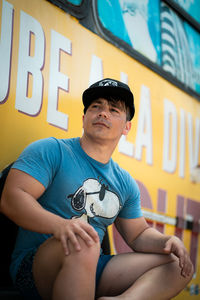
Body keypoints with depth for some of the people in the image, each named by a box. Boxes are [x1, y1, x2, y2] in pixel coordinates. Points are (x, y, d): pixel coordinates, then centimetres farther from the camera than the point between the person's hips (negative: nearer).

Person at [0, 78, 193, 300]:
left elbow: (138, 235, 23)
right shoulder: (50, 151, -2)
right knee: (81, 244, -38)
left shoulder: (126, 183, 16)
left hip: (93, 269, 7)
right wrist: (59, 225, -32)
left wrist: (168, 240, -1)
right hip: (35, 267, -6)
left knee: (177, 263, -5)